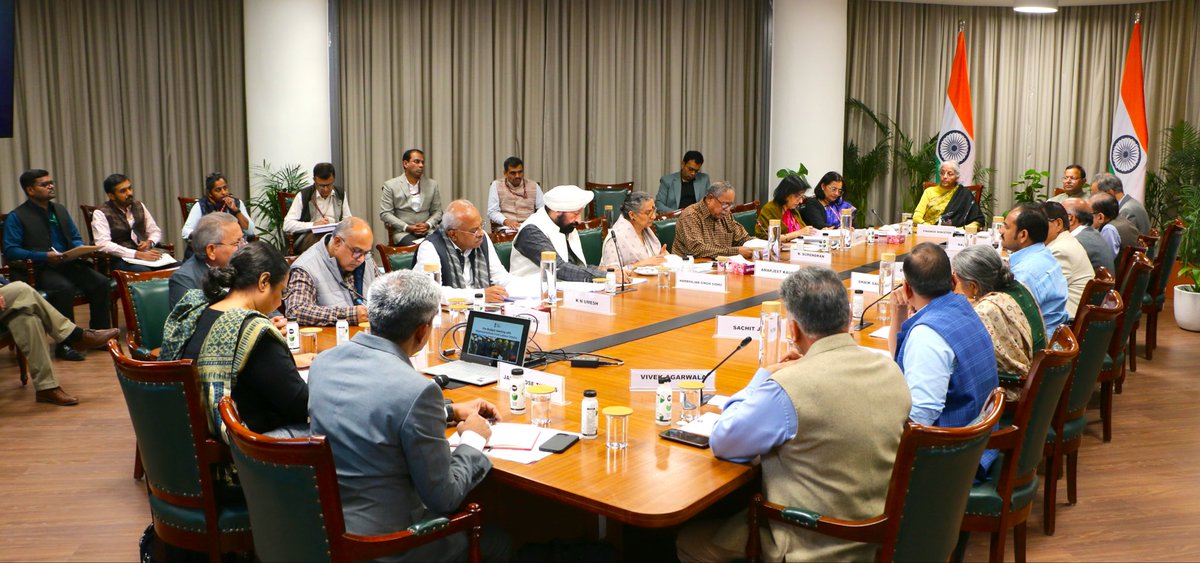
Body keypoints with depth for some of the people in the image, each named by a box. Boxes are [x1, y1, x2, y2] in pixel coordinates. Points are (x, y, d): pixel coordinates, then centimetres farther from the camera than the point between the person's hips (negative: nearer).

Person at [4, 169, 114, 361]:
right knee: (65, 288, -35)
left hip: (68, 264, 6)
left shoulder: (60, 210, 19)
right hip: (38, 270, -6)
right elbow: (10, 250, -11)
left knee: (101, 282, -18)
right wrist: (44, 256, -21)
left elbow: (75, 238, 23)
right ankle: (64, 344, -25)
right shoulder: (17, 217, -2)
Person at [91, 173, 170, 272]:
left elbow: (155, 231, 22)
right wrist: (137, 254, -23)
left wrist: (150, 242, -4)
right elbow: (103, 244, -14)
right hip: (120, 260, -5)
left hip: (145, 254, 5)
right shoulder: (101, 213, -1)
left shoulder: (139, 206, 15)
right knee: (146, 272, -38)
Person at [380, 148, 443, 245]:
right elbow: (385, 213, -1)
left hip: (428, 231, 3)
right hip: (403, 232, -3)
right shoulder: (390, 186, 3)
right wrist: (407, 227, -12)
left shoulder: (432, 184, 13)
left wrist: (428, 225, -8)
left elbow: (437, 211, 14)